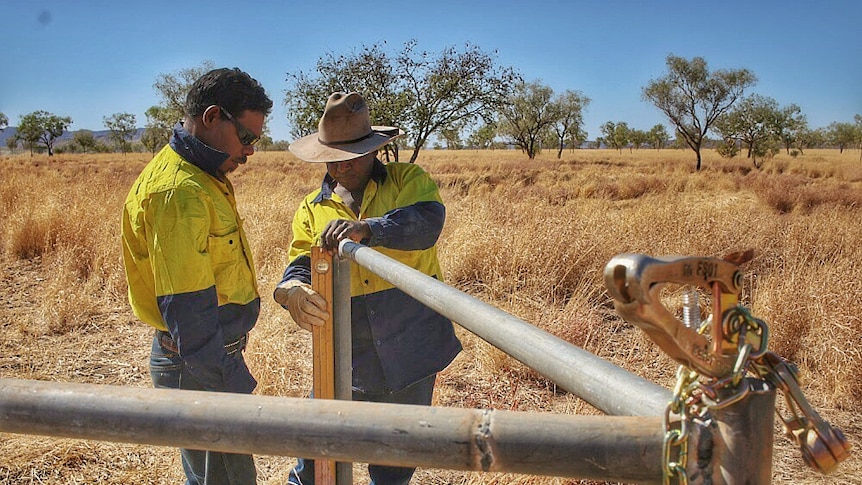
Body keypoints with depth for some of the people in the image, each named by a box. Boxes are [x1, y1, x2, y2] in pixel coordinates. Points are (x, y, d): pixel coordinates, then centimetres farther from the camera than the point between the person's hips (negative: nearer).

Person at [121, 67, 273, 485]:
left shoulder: (202, 178, 10)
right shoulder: (179, 191, -23)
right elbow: (187, 309, -27)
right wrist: (227, 385, -23)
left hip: (214, 353, 10)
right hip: (199, 368, -10)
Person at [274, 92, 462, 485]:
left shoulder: (408, 180, -2)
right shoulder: (312, 209, 7)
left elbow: (428, 221, -22)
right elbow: (300, 265, -4)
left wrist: (366, 229, -39)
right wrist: (293, 290, -28)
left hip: (411, 346, -1)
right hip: (346, 354, 2)